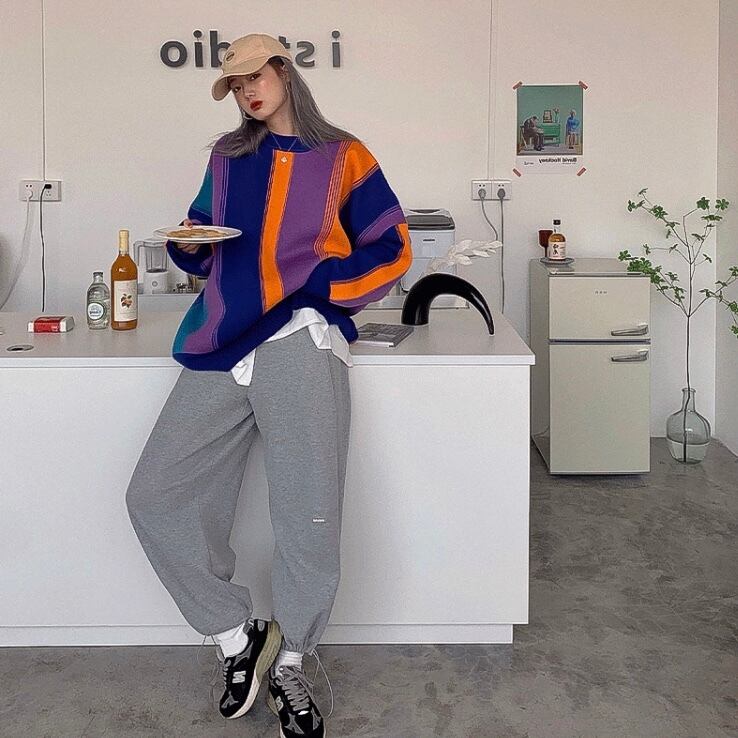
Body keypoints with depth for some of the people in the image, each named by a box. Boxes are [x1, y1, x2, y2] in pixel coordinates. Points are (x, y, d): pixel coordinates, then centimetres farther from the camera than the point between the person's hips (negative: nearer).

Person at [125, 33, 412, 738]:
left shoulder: (342, 156, 9)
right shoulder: (226, 157, 22)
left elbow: (392, 249, 7)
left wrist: (319, 288, -6)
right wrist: (188, 243, 4)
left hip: (299, 340, -4)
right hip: (220, 349, 5)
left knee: (309, 520, -14)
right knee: (155, 499, -5)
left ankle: (288, 665, 11)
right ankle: (237, 638, 11)